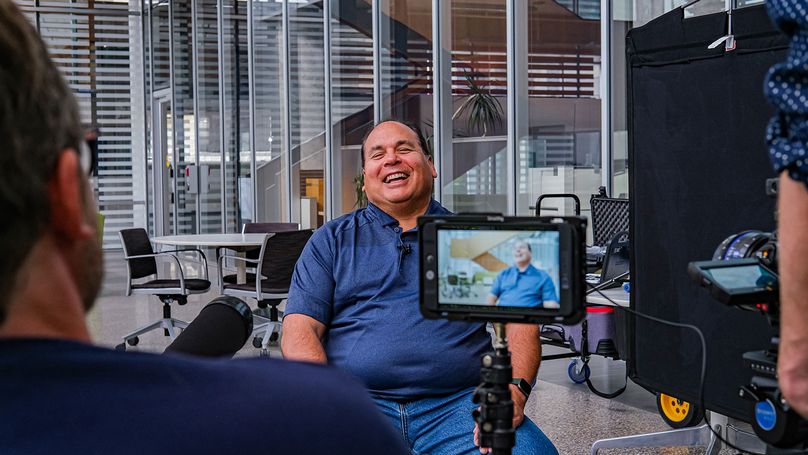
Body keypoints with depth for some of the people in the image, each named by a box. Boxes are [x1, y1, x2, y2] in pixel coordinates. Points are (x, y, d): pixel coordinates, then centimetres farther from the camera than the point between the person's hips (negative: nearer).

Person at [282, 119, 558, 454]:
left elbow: (520, 321, 10)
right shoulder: (331, 241, 18)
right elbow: (299, 330, 8)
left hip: (458, 402, 0)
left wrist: (514, 389, -11)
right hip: (358, 404, 0)